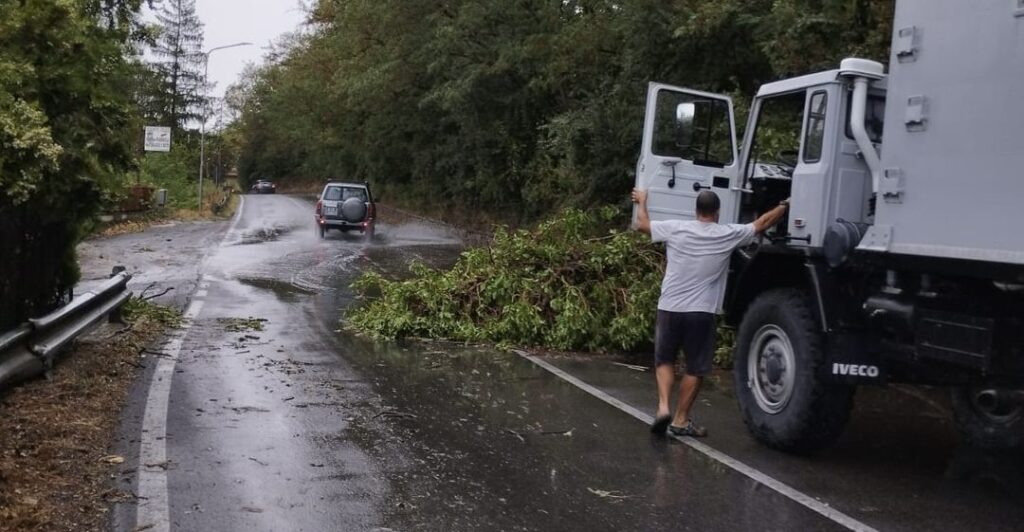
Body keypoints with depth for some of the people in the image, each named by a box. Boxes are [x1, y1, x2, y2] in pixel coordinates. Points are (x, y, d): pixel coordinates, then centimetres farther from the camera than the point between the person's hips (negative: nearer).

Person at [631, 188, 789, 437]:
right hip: (701, 313, -1)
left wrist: (642, 201, 31)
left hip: (669, 309, 2)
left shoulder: (676, 228, -1)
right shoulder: (728, 234, 0)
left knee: (664, 361, 19)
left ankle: (663, 407, 2)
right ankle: (681, 420, 17)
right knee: (695, 369, 11)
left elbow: (642, 224, 13)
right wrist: (784, 205, 31)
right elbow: (761, 224, 14)